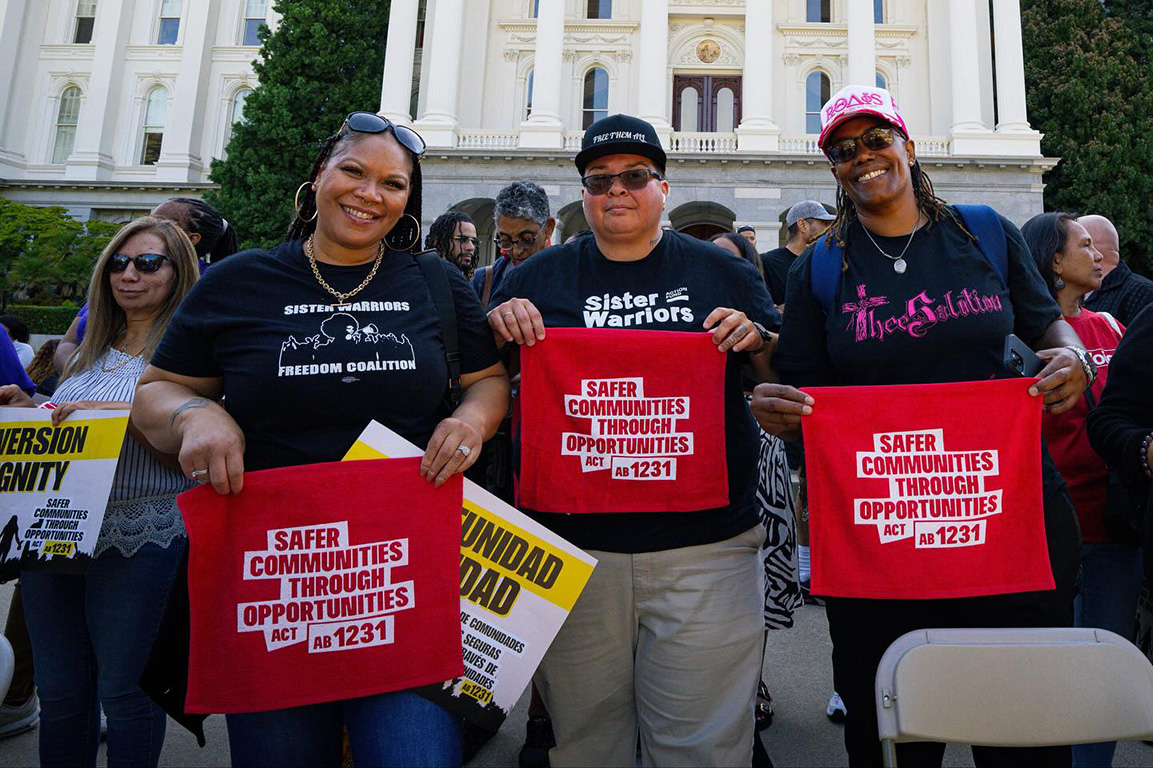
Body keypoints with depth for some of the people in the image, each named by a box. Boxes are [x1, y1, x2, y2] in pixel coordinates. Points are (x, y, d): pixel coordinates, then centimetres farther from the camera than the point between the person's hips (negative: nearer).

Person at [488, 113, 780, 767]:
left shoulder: (720, 271, 8)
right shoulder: (539, 277, 9)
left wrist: (757, 342, -10)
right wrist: (499, 324, -7)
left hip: (705, 546, 0)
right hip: (572, 545, 1)